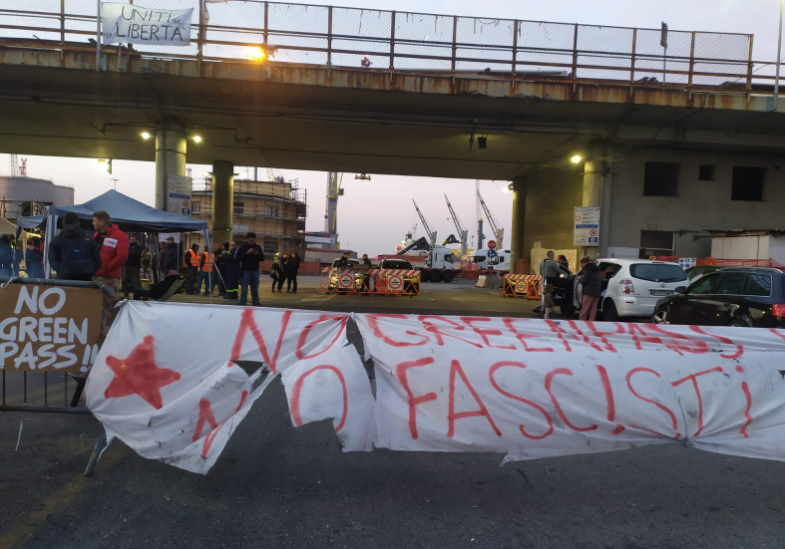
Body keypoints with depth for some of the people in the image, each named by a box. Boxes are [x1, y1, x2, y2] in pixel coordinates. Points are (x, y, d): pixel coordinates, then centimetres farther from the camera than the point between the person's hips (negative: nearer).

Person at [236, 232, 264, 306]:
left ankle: (256, 305, 15)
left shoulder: (257, 247, 8)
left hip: (255, 271, 3)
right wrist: (247, 253, -19)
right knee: (244, 290, -3)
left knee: (255, 290, 9)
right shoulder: (242, 247, -1)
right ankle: (242, 305, -1)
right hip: (246, 270, -3)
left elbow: (262, 258, 6)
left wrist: (257, 254, -13)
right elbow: (238, 258, -9)